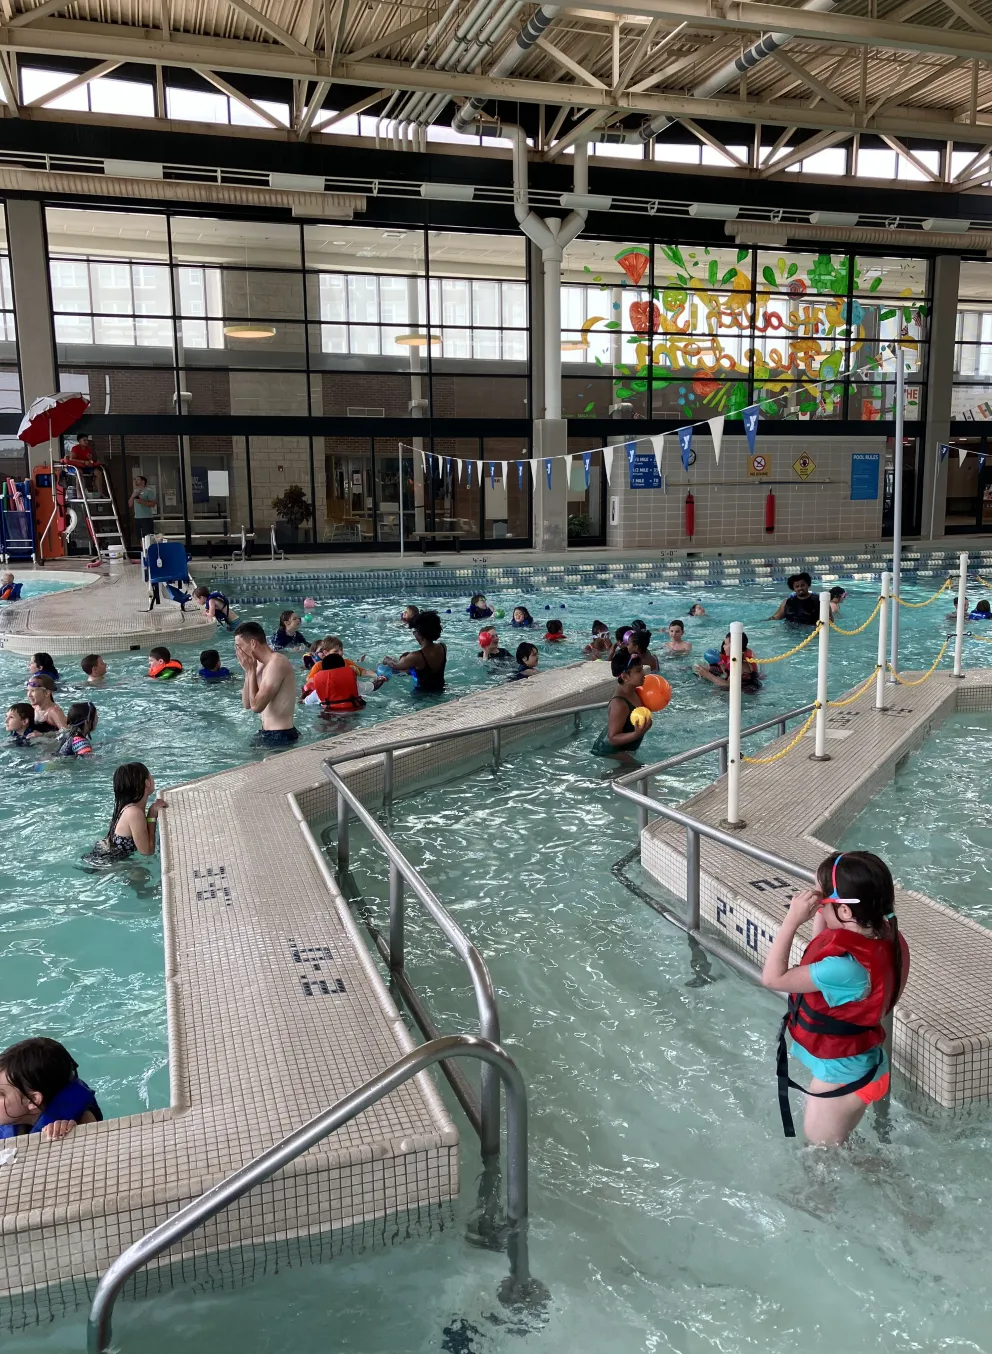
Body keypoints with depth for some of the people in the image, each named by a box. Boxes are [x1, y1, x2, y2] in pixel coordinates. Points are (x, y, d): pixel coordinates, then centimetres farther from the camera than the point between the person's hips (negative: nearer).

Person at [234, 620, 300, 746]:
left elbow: (256, 706, -22)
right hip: (266, 733, 9)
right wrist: (248, 671, 0)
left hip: (280, 737, -9)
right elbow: (247, 704, 11)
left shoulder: (277, 662, -20)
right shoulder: (262, 664, 9)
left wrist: (251, 670, -13)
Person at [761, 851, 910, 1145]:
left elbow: (773, 978, -30)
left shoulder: (848, 966, -39)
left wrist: (793, 920, -29)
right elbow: (818, 965, 6)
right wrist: (818, 916, -7)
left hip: (842, 1073, -9)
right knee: (837, 1143, 30)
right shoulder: (880, 934, -11)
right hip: (850, 1064, 9)